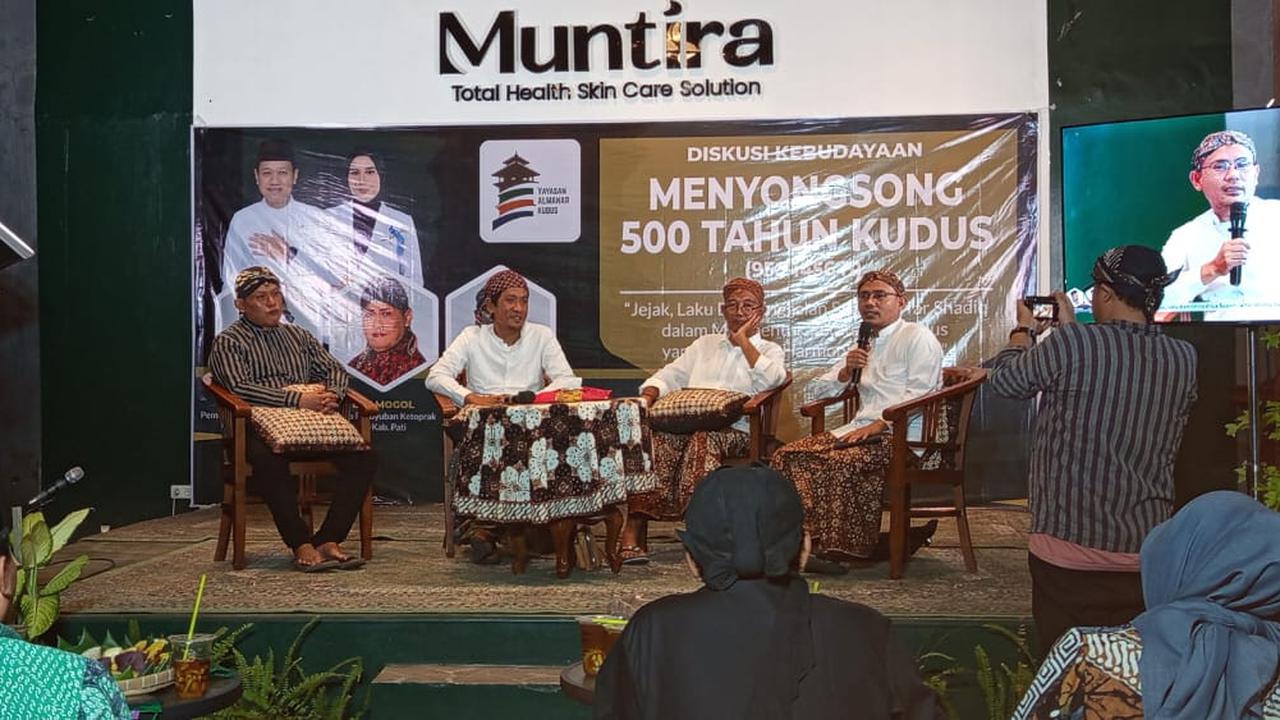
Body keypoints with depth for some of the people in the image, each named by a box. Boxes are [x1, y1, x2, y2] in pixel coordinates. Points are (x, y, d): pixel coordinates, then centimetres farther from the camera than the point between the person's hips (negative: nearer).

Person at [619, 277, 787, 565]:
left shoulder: (769, 351, 19)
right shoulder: (705, 343, 31)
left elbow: (769, 381, -5)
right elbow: (671, 375, 22)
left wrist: (743, 341, 3)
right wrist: (649, 395, 1)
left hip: (734, 430, -3)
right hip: (687, 422, 3)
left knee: (703, 439, -39)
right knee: (653, 437, -31)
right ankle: (633, 534, -35)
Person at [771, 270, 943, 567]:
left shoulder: (917, 336, 3)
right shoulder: (864, 346, 26)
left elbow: (919, 393, -11)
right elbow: (817, 390, 26)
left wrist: (877, 426, -20)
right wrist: (846, 371, 6)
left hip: (901, 434, -7)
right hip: (861, 429, 7)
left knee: (838, 461, -35)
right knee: (788, 455, -15)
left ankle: (844, 545, -25)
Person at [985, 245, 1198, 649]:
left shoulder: (1071, 345, -16)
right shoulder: (1184, 360, 0)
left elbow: (1004, 380, 1)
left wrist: (1024, 329, 18)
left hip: (1067, 549, -4)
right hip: (1147, 556, 4)